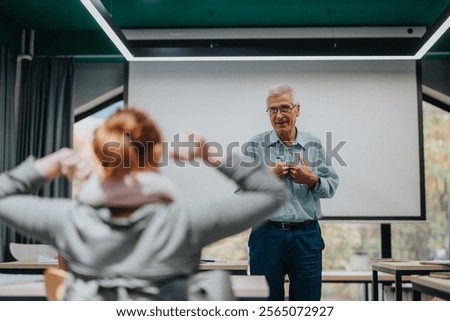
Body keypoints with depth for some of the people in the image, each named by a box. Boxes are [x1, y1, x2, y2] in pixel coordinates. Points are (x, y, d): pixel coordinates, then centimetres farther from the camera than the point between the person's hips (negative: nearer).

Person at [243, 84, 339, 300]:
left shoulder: (314, 145, 7)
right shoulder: (255, 146, 2)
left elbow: (331, 186, 4)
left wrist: (312, 181, -15)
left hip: (306, 236, 1)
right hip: (267, 234, -1)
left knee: (308, 299, 9)